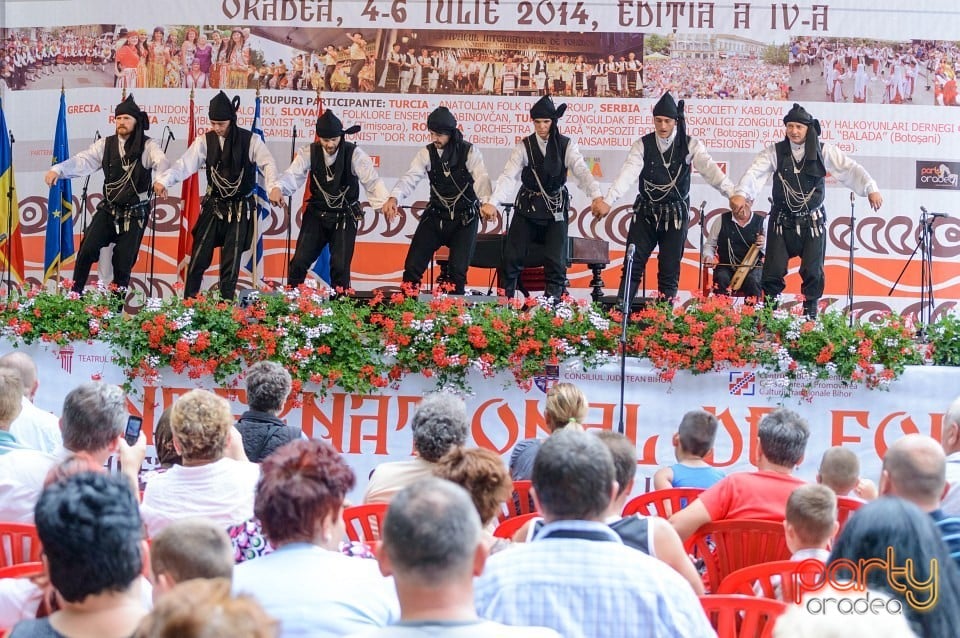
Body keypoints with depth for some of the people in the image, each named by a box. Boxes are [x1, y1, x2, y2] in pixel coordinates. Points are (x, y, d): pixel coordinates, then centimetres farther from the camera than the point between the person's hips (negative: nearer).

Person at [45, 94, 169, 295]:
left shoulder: (148, 146, -7)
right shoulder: (106, 144, 2)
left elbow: (162, 163, -26)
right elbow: (82, 161, -8)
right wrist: (58, 169, -25)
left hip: (136, 214, -2)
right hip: (109, 209, 2)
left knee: (124, 260, 2)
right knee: (87, 249, -12)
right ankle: (74, 295, 0)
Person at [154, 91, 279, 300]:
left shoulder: (250, 140, -7)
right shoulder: (205, 141, -2)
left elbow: (267, 163, -17)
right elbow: (185, 164, -11)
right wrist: (164, 180, -28)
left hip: (240, 208, -2)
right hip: (213, 205, 2)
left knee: (231, 259, 0)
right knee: (199, 256, 0)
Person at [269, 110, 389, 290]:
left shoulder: (354, 154, -12)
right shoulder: (309, 152, -8)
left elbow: (372, 180, -18)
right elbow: (293, 175, -20)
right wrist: (278, 188, -42)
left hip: (345, 217, -2)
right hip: (316, 214, 2)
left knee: (340, 266, -4)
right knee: (300, 261, -2)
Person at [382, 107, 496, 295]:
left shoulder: (469, 151, -10)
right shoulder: (427, 153, -2)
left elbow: (481, 179, -24)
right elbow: (410, 178, -13)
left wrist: (487, 202, -45)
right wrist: (394, 198, -34)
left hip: (464, 218, -3)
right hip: (435, 216, 3)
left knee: (458, 271, -8)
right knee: (412, 267, -2)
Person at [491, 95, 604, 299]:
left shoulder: (566, 145, -6)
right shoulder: (524, 146, -5)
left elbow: (582, 171, -19)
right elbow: (508, 175, -15)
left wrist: (596, 196, -38)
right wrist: (492, 203, -31)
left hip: (556, 210, -1)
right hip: (527, 208, 1)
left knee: (556, 261, -8)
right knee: (511, 257, -3)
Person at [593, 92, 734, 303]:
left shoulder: (690, 145, -6)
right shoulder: (642, 145, -4)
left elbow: (710, 169, -19)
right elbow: (628, 173, -17)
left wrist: (733, 193, -35)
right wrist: (608, 200, -32)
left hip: (676, 214, -1)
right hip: (645, 212, 1)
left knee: (669, 270, 3)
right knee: (632, 266, -1)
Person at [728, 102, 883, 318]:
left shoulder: (823, 152, -2)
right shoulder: (775, 152, -3)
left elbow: (850, 169, -9)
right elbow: (755, 173, -16)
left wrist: (870, 189, -24)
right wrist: (740, 194, -34)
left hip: (813, 222, 0)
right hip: (782, 221, 0)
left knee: (813, 272, 3)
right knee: (773, 271, -2)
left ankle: (811, 314, 18)